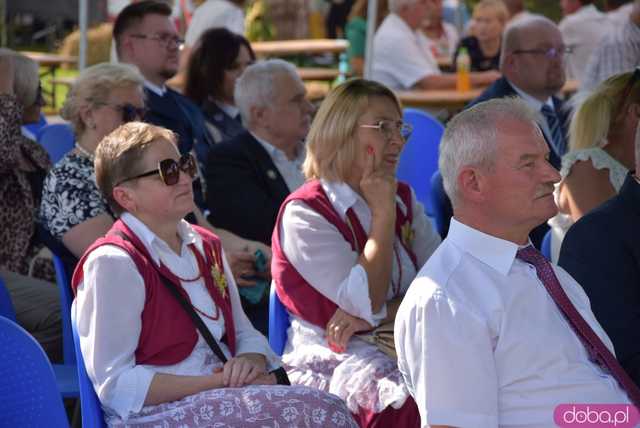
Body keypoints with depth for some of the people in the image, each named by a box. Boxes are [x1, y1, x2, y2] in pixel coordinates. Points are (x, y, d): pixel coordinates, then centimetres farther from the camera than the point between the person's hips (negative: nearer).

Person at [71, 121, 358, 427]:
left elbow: (245, 334, 22)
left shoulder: (205, 247, 17)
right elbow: (116, 385, -15)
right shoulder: (113, 263, -9)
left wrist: (252, 362, -3)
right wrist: (217, 383, -17)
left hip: (221, 396, 8)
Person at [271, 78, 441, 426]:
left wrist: (376, 314, -15)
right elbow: (369, 304, -15)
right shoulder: (304, 214, -7)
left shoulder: (405, 200, 13)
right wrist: (383, 213, -13)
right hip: (334, 359, -6)